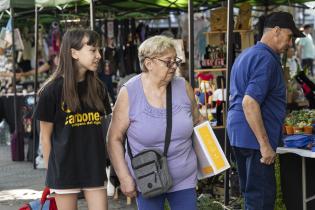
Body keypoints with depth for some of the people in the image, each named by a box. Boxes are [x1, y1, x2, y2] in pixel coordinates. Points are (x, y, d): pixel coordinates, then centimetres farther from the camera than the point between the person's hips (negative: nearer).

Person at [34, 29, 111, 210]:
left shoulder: (97, 87, 5)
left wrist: (101, 160, 8)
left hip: (94, 167, 4)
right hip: (65, 167, -4)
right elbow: (45, 136, -3)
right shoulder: (53, 89, -8)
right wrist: (51, 171, 0)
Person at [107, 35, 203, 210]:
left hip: (184, 179, 3)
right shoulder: (129, 93, -10)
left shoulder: (183, 87, -1)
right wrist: (125, 178, -11)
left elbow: (197, 122, 14)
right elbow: (115, 138, -6)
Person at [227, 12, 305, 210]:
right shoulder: (267, 59, -15)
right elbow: (250, 103, -25)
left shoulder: (246, 55, 17)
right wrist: (265, 145, -24)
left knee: (251, 192, 16)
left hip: (239, 134, 10)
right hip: (255, 136, -10)